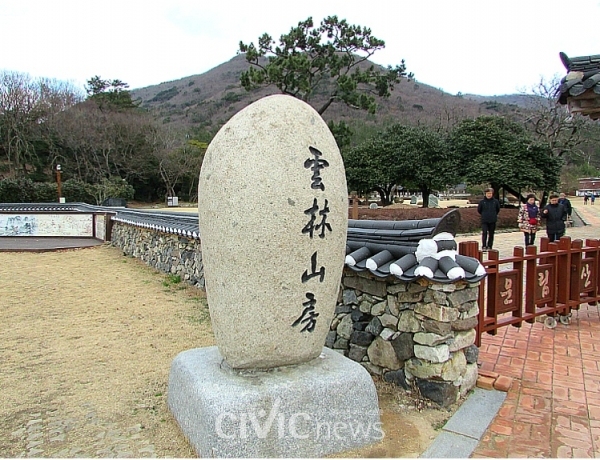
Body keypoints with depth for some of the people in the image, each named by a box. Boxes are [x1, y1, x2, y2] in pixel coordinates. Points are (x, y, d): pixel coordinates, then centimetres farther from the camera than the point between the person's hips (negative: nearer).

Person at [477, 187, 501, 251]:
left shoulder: (496, 201, -1)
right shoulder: (482, 202, -4)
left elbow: (498, 210, 15)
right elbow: (479, 210, 10)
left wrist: (494, 215, 14)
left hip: (493, 221, 2)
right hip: (484, 221, -1)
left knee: (491, 234, 7)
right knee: (484, 233, -11)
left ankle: (489, 246, 17)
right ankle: (484, 246, -4)